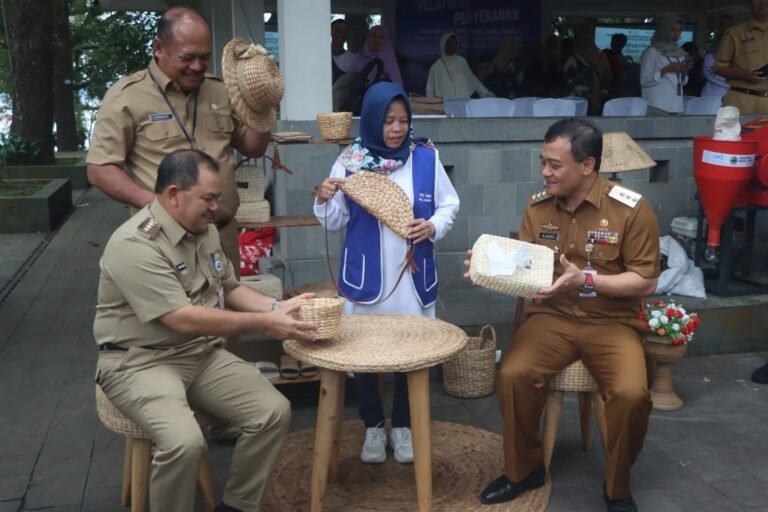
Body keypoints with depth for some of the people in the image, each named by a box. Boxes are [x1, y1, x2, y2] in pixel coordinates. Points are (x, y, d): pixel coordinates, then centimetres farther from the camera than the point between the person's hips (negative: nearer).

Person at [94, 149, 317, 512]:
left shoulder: (205, 231, 6)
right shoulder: (135, 244, -22)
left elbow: (230, 289, 14)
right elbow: (183, 319, -26)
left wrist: (277, 307, -5)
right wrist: (263, 324, -25)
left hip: (203, 354, 8)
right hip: (140, 361, -7)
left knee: (274, 411, -10)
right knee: (184, 442, -32)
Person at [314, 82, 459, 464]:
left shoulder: (426, 158, 0)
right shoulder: (350, 161, -3)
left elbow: (449, 204, 6)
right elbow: (335, 222, 0)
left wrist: (433, 226, -13)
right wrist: (324, 201, -20)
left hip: (412, 279, 1)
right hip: (364, 279, 0)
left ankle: (403, 426, 30)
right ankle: (373, 427, 29)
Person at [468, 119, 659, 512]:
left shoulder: (632, 209, -10)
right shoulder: (538, 206, 2)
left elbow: (646, 282, -8)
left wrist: (585, 280, -22)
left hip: (611, 321, -2)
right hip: (551, 316, 3)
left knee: (631, 393, -28)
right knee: (512, 376, -23)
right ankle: (524, 470, 4)